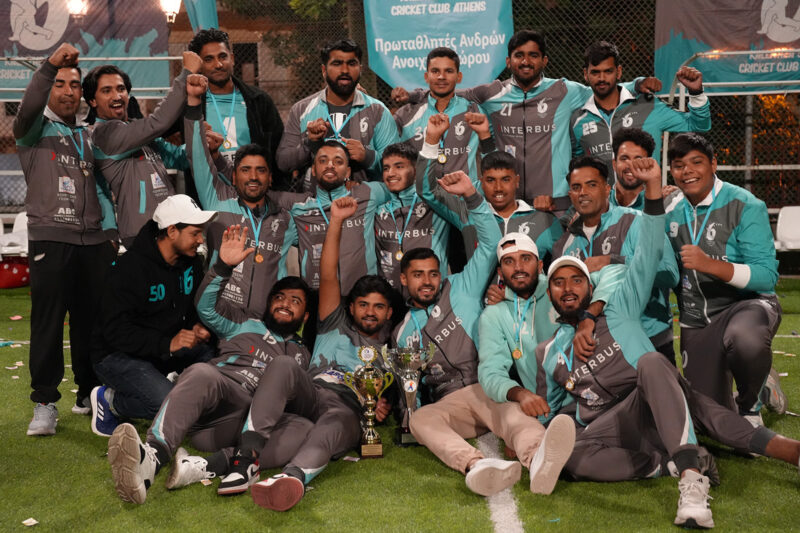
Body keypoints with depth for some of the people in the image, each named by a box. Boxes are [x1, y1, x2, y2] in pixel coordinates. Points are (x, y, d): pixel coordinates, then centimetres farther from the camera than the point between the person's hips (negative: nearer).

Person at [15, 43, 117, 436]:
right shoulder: (36, 128, 5)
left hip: (94, 240, 5)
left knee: (92, 320, 7)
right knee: (48, 320, -6)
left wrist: (112, 226, 13)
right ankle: (45, 403, 0)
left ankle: (89, 392, 20)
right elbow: (28, 108, -18)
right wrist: (50, 66, -30)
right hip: (50, 236, -5)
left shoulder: (88, 135, 21)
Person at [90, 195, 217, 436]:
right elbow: (115, 331, -24)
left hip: (170, 348, 8)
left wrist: (197, 326, -6)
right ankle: (110, 400, -3)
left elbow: (195, 307, 18)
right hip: (118, 354, -8)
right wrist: (167, 344, -33)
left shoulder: (192, 262, 2)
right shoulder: (130, 268, -21)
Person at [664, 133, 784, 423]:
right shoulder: (672, 213, 4)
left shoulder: (745, 206, -13)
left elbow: (767, 276, -21)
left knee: (745, 340, -43)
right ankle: (761, 387, 38)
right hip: (695, 322, 5)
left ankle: (749, 404, -10)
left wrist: (710, 264, -33)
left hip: (747, 303, -5)